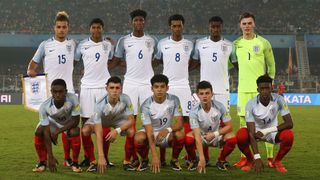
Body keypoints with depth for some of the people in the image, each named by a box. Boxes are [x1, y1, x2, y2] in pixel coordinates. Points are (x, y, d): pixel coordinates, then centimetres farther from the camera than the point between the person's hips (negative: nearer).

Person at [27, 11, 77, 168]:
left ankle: (67, 158, 14)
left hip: (68, 91, 2)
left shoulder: (72, 44, 9)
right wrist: (30, 71, -16)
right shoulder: (45, 45, 2)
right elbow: (34, 63, 7)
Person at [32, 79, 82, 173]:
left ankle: (75, 162, -9)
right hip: (52, 121, 1)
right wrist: (50, 156, -34)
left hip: (69, 122, -1)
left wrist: (58, 131, -30)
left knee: (75, 132, -30)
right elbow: (46, 132, -32)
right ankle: (42, 162, -2)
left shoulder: (72, 99, -38)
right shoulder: (44, 106, -35)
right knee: (38, 132, -24)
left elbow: (76, 120, -26)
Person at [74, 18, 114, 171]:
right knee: (86, 125, 0)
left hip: (104, 86, 1)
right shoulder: (82, 45, 3)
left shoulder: (108, 45, 7)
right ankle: (89, 157, 9)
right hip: (87, 87, 0)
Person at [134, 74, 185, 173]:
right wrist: (155, 156, -38)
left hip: (167, 134, 1)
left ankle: (174, 159, -2)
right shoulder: (146, 105, -22)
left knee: (180, 135, -32)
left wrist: (168, 129, -42)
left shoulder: (174, 100, -16)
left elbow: (180, 123, -18)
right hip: (151, 133, -1)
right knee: (138, 138, -34)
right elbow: (149, 132, -27)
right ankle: (144, 160, 0)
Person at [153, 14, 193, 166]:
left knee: (186, 118, 0)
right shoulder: (162, 43, 4)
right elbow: (156, 60, 16)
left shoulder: (189, 44, 6)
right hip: (166, 85, -1)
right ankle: (162, 156, 4)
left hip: (183, 85, 1)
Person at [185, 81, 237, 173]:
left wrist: (215, 134, -29)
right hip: (201, 136, -1)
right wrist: (202, 158, -43)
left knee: (232, 138, -28)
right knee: (188, 139, -33)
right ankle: (193, 161, -1)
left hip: (216, 135, 1)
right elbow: (197, 135, -34)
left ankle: (221, 160, 1)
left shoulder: (219, 106, -21)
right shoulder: (194, 111, -26)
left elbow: (229, 126, -12)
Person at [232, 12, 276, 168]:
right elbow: (233, 63, 20)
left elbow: (271, 65, 7)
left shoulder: (263, 43, 0)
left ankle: (270, 157, 4)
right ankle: (244, 157, 13)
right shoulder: (236, 44, 7)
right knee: (243, 122, 5)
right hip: (243, 89, 3)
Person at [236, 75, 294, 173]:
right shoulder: (251, 104, -25)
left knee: (289, 135, -30)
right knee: (241, 135, -32)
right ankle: (250, 160, 0)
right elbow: (251, 133, -29)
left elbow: (289, 123, -24)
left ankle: (277, 161, -1)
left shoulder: (279, 100, -22)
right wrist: (257, 157, -38)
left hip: (273, 132, 1)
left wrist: (266, 131, -32)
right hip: (257, 132, -1)